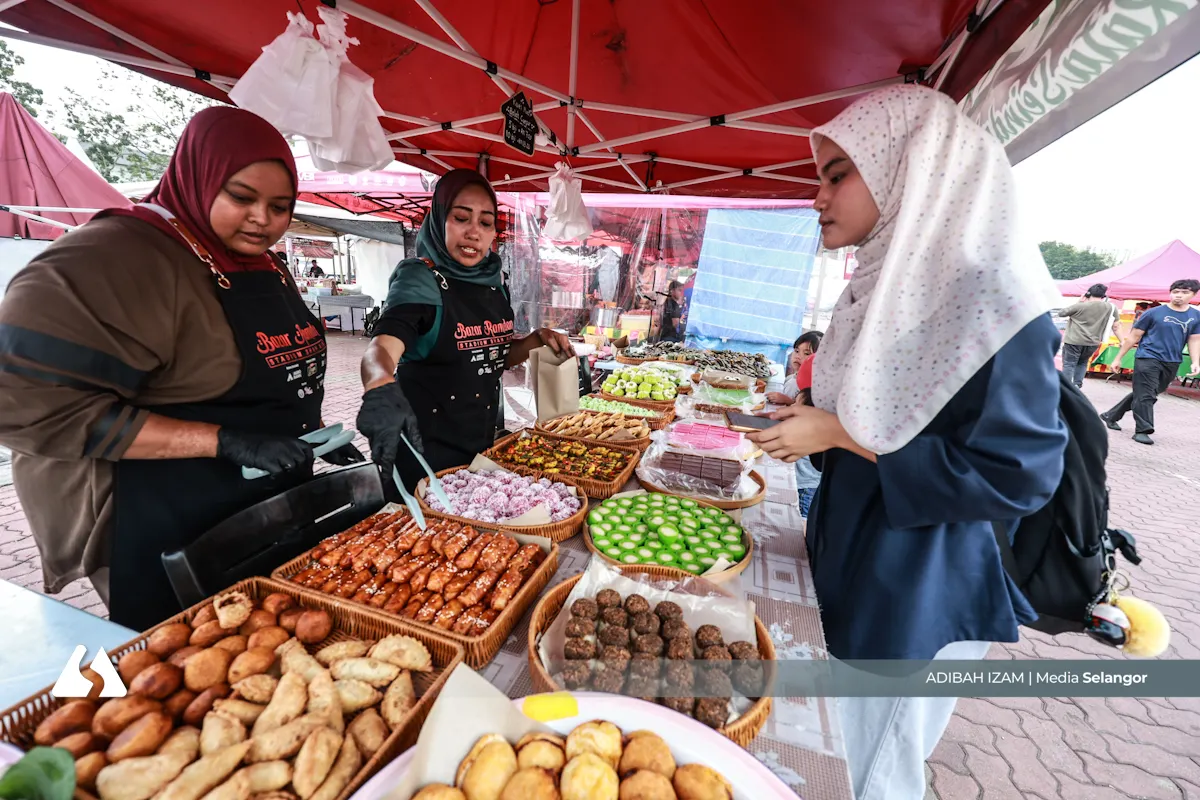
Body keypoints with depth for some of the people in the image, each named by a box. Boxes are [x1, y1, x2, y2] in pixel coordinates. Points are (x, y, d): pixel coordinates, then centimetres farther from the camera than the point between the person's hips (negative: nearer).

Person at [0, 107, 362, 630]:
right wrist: (224, 441, -27)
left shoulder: (265, 267, 8)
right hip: (168, 540, -7)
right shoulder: (120, 254, -17)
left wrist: (317, 432, 5)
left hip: (274, 517, 8)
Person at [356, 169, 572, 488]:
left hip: (483, 445, 7)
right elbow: (380, 349, -33)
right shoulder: (419, 279, -17)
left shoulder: (492, 284, 3)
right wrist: (381, 387, -55)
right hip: (426, 450, -7)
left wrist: (537, 339, -4)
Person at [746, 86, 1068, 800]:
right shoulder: (884, 285, 5)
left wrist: (840, 433, -23)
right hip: (849, 554, 8)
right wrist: (814, 418, 0)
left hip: (916, 585, -7)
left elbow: (1016, 475, -21)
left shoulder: (990, 298, -21)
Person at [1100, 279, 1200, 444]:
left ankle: (1111, 416, 25)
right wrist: (1118, 358, 0)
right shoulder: (1154, 313, -5)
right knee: (1145, 396, -7)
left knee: (1141, 394, 13)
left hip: (1172, 364, 5)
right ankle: (1142, 431, -3)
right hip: (1147, 359, -5)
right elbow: (1133, 337, 0)